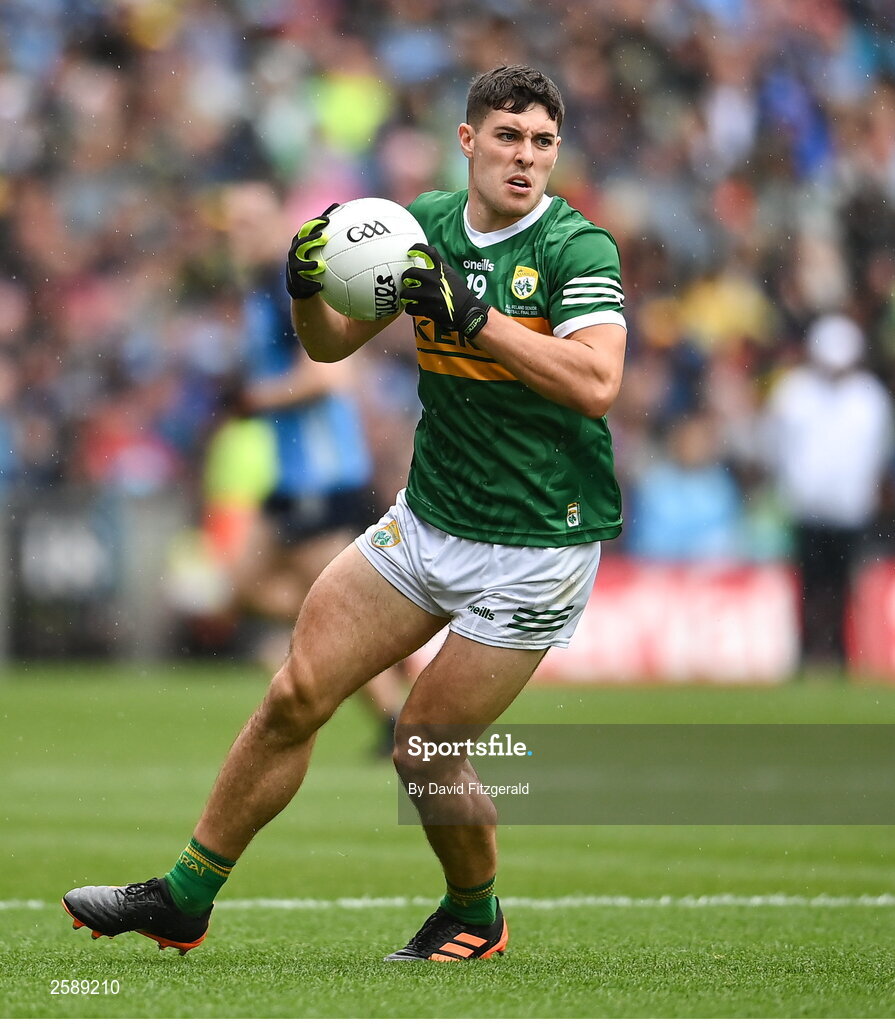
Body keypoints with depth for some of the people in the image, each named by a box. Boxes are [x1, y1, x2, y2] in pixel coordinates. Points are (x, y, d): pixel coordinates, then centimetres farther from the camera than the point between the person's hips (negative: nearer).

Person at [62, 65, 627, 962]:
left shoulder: (579, 247, -13)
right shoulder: (427, 222, 4)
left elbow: (596, 383, -28)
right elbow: (332, 344, 12)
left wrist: (473, 316, -31)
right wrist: (307, 289, -10)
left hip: (534, 546, -5)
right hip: (425, 519, 6)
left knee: (423, 751, -3)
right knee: (295, 694, 1)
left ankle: (475, 917, 25)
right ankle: (184, 897, 13)